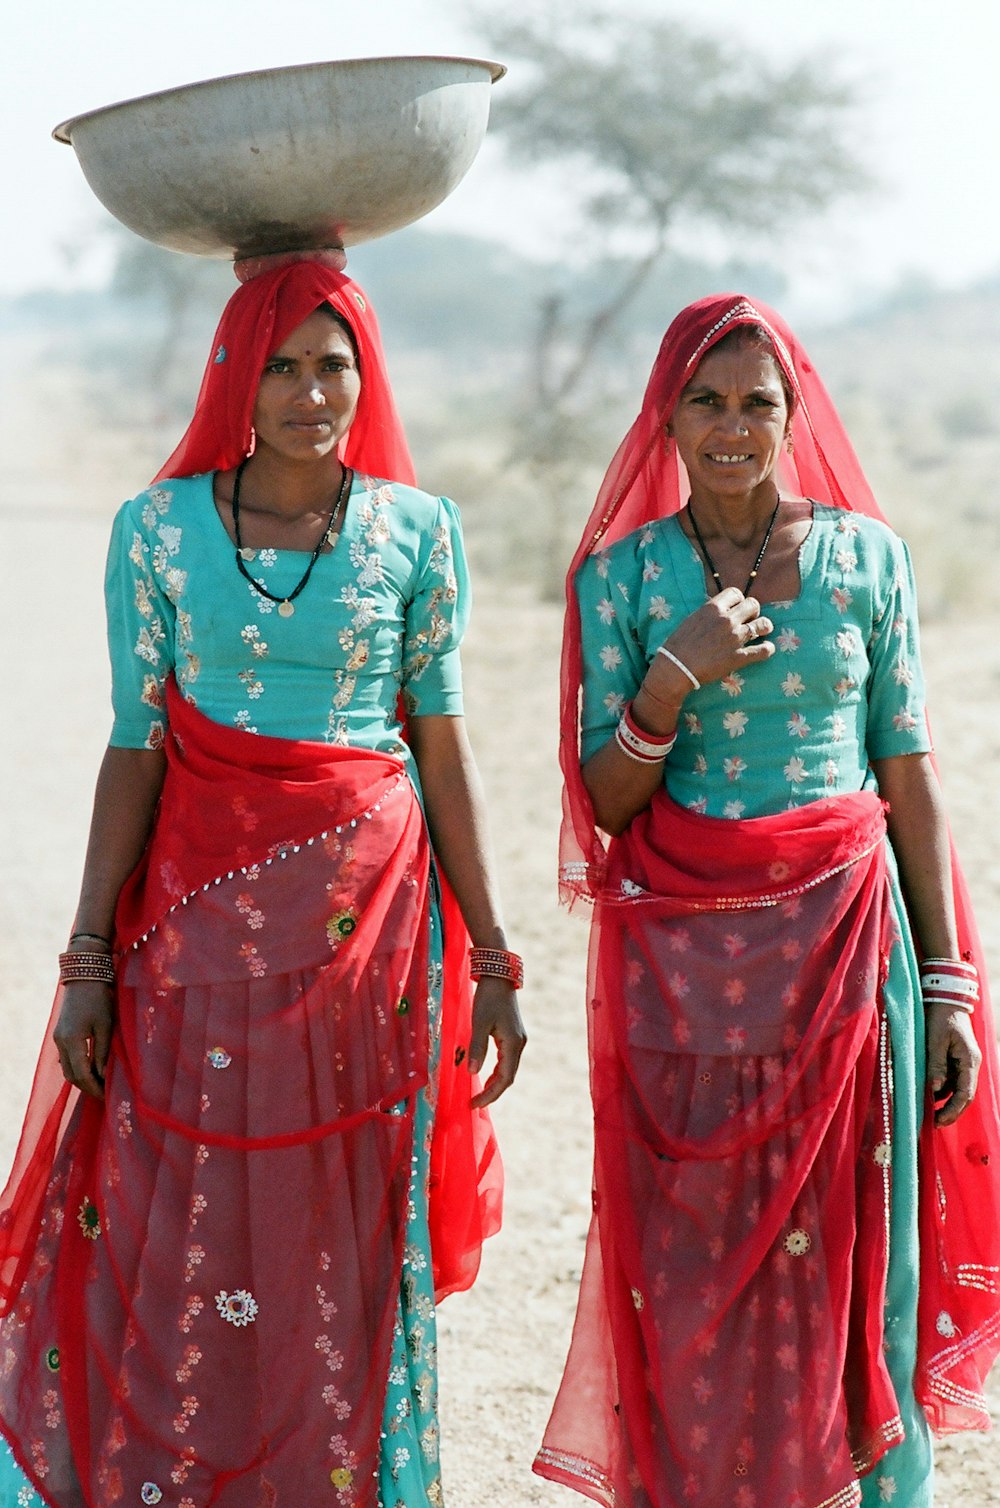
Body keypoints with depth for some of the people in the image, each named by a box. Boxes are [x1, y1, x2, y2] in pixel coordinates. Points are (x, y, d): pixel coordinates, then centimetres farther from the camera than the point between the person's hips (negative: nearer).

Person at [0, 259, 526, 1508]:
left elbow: (442, 746, 3)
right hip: (201, 916, 0)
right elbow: (136, 747, 2)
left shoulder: (416, 531, 1)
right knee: (182, 1231, 1)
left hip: (371, 916, 0)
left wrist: (492, 961, 2)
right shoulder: (158, 527, 1)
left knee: (344, 1241, 5)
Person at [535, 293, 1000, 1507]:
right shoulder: (621, 571, 2)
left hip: (842, 946, 0)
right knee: (689, 1271, 2)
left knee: (834, 1266, 2)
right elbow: (606, 804, 0)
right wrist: (673, 678, -16)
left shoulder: (864, 554, 3)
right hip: (680, 958, 0)